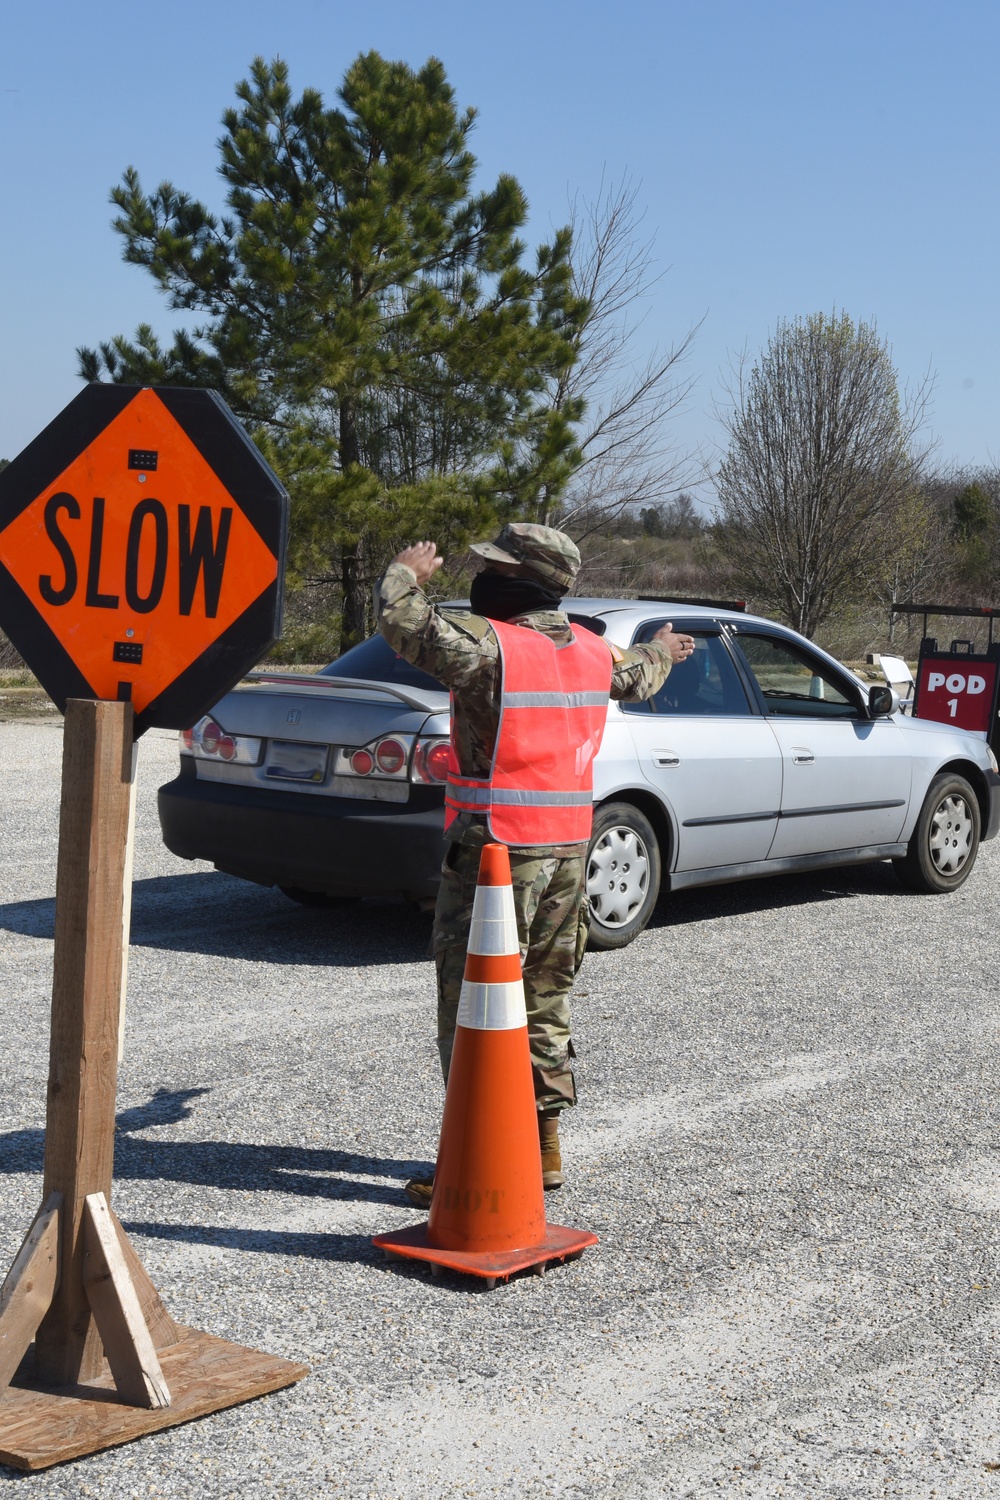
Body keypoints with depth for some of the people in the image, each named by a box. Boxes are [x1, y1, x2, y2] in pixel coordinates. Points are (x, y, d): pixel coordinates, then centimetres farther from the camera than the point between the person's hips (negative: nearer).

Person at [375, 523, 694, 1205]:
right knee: (547, 999, 17)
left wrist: (408, 572, 11)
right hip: (568, 850, 8)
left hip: (494, 854, -8)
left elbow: (402, 619, -12)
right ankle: (544, 1147, 26)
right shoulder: (594, 650, 8)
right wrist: (660, 652, 54)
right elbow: (636, 678, 30)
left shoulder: (487, 644, -16)